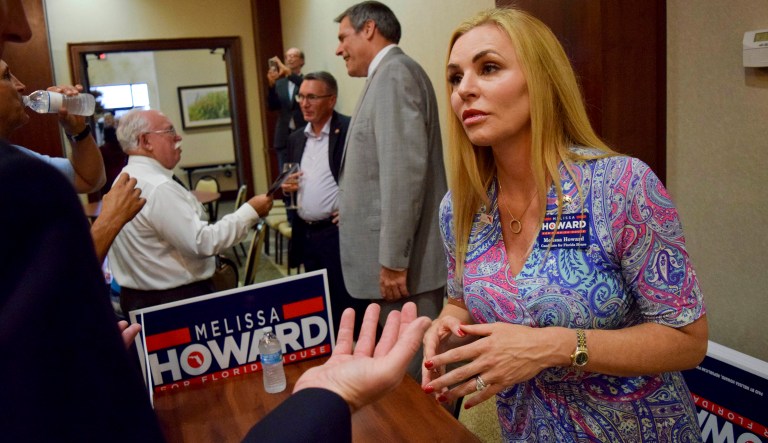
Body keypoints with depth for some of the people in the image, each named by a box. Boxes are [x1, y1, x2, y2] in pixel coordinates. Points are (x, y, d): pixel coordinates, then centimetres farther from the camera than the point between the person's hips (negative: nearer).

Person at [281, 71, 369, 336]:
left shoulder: (350, 130, -9)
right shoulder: (296, 138, 14)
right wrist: (287, 186, 1)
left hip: (339, 232, -7)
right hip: (306, 233, 7)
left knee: (346, 303, -1)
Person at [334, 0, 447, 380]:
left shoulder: (394, 72, -12)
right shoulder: (388, 75, 19)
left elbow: (404, 172, -22)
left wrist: (393, 261, -22)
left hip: (404, 261, -10)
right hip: (396, 256, 10)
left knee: (415, 376, -1)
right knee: (407, 369, 17)